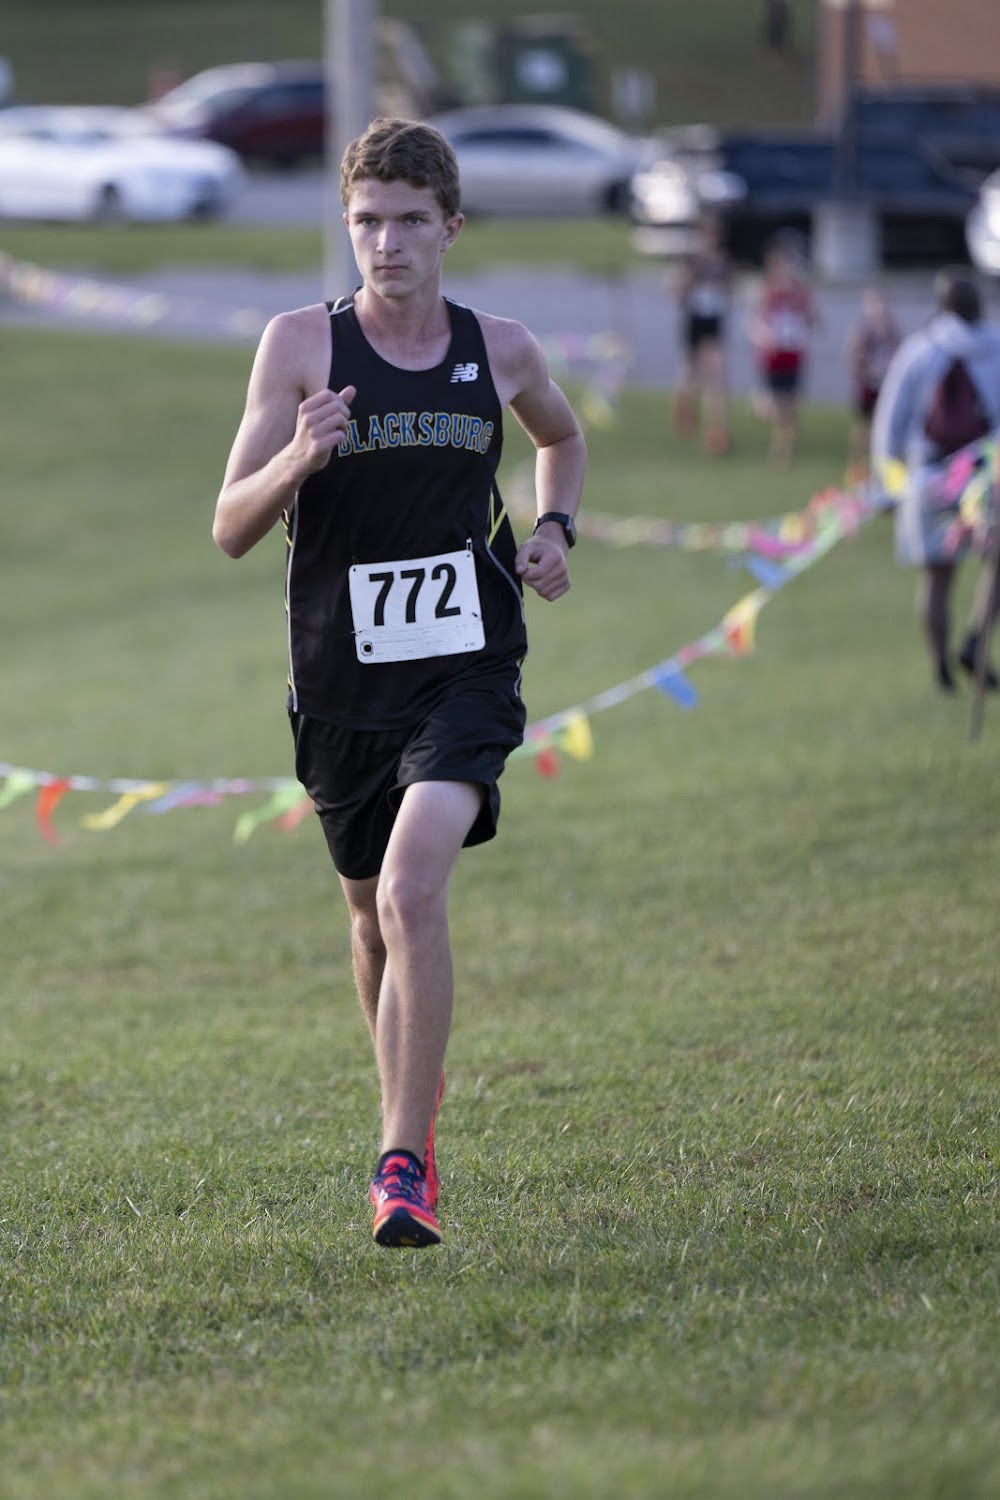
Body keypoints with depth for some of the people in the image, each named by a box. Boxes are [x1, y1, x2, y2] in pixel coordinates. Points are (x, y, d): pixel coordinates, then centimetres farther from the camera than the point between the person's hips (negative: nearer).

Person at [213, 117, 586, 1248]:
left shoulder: (500, 350, 2)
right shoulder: (301, 344, -4)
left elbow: (563, 438, 26)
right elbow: (230, 529, -6)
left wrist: (554, 530, 7)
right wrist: (296, 459, -26)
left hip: (466, 667, -1)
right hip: (341, 680, 1)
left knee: (413, 890, -21)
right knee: (372, 912, 15)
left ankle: (402, 1164, -19)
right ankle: (414, 1097, 43)